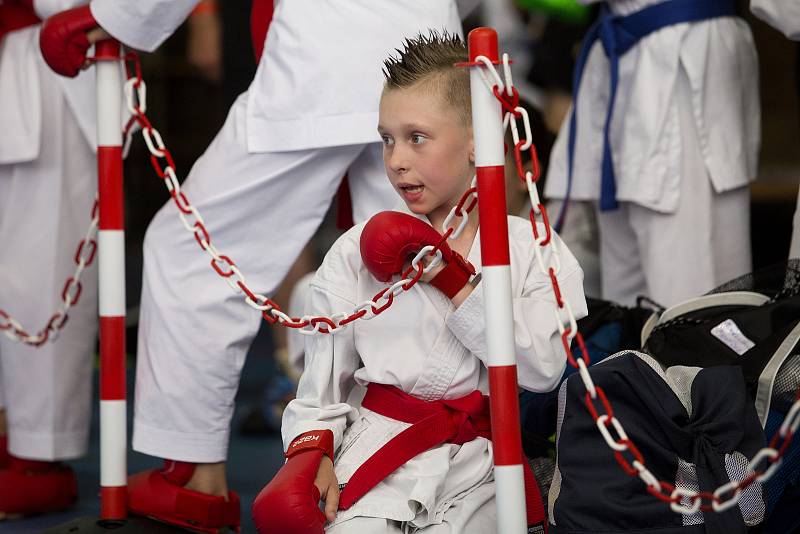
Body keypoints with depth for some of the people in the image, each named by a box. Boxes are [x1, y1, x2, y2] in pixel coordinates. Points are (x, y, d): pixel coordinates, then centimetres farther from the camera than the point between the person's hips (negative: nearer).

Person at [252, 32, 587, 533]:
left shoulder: (532, 249, 4)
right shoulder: (358, 251, 7)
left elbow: (544, 368, -10)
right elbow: (322, 385, 7)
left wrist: (454, 281, -12)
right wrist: (310, 451, -11)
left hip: (478, 471, 1)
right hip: (377, 451, -1)